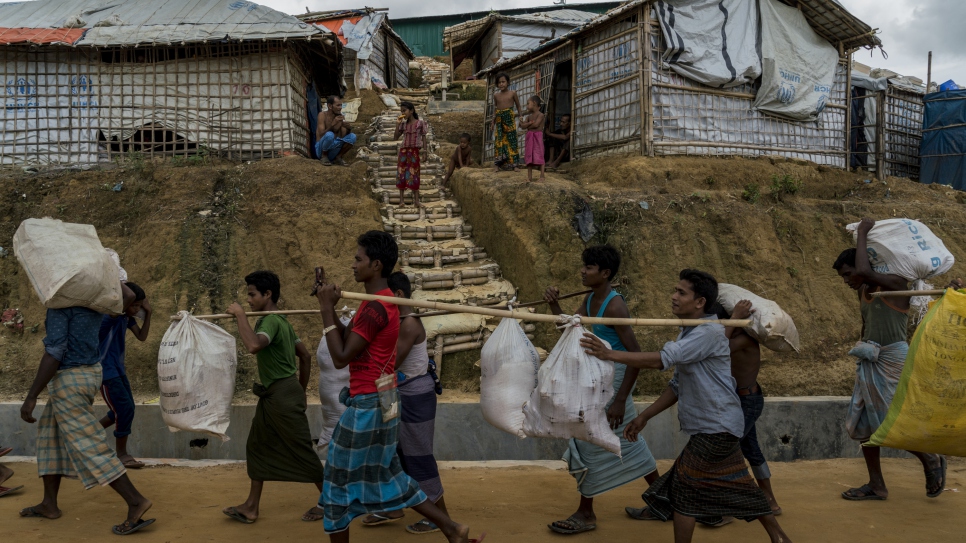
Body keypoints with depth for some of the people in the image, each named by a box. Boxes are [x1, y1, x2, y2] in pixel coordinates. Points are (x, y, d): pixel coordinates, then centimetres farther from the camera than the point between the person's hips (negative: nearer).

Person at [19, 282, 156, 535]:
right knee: (51, 436, 20)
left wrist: (31, 397, -21)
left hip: (69, 380, -9)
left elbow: (54, 352, -24)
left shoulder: (60, 302, -19)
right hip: (89, 373, 9)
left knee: (87, 446, -6)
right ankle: (49, 504, 24)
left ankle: (136, 503, -9)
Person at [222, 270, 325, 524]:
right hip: (273, 396, 10)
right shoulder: (281, 321, 14)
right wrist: (301, 391, 23)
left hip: (283, 396, -10)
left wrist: (240, 315, -27)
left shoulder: (271, 321, -17)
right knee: (257, 446, 14)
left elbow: (254, 345, -39)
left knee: (301, 450, -1)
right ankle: (251, 507, 21)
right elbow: (306, 355, 18)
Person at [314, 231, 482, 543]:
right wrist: (330, 307, 3)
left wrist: (326, 309, -15)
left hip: (367, 405, -10)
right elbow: (348, 341, 14)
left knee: (339, 479, 5)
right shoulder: (382, 301, 12)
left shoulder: (375, 309, -21)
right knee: (386, 475, 18)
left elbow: (340, 357, -20)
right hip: (379, 401, 10)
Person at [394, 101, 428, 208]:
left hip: (414, 151, -4)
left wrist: (425, 152, -4)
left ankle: (416, 199, 0)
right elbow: (395, 137, 4)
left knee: (413, 174, -4)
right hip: (403, 150, 4)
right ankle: (401, 199, 8)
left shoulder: (420, 123, -1)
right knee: (401, 173, 2)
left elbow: (424, 138, 1)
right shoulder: (403, 124, 9)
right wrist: (398, 123, -2)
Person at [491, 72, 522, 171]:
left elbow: (518, 106, 8)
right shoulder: (496, 95, 8)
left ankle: (514, 164, 3)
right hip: (499, 119, 3)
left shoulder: (512, 93, 0)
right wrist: (493, 122, 14)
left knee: (511, 140, -2)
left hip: (509, 118, -3)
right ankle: (498, 165, 5)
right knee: (499, 141, 2)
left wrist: (520, 116, 4)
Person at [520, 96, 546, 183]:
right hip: (529, 137, 6)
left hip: (537, 137, -6)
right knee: (529, 157, 4)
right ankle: (529, 176, 7)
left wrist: (527, 126, -2)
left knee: (539, 156, -5)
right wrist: (531, 122, -13)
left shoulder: (540, 115, -3)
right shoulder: (528, 117, 14)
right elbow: (523, 126, 1)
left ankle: (542, 176, -3)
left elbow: (536, 124, -16)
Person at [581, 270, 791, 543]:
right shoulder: (688, 333, 11)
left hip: (716, 429, -9)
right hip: (717, 427, 9)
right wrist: (644, 416, 11)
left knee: (683, 486, -1)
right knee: (737, 485, 17)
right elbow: (677, 385, 15)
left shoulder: (709, 332, -19)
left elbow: (662, 359, -29)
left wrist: (610, 354, -29)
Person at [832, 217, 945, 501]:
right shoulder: (863, 292, 10)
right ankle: (876, 486, 15)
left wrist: (862, 234, -20)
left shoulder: (896, 284, -13)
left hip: (893, 360, -8)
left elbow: (865, 271, -31)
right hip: (870, 362, 8)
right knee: (863, 422, 6)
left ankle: (932, 461, 23)